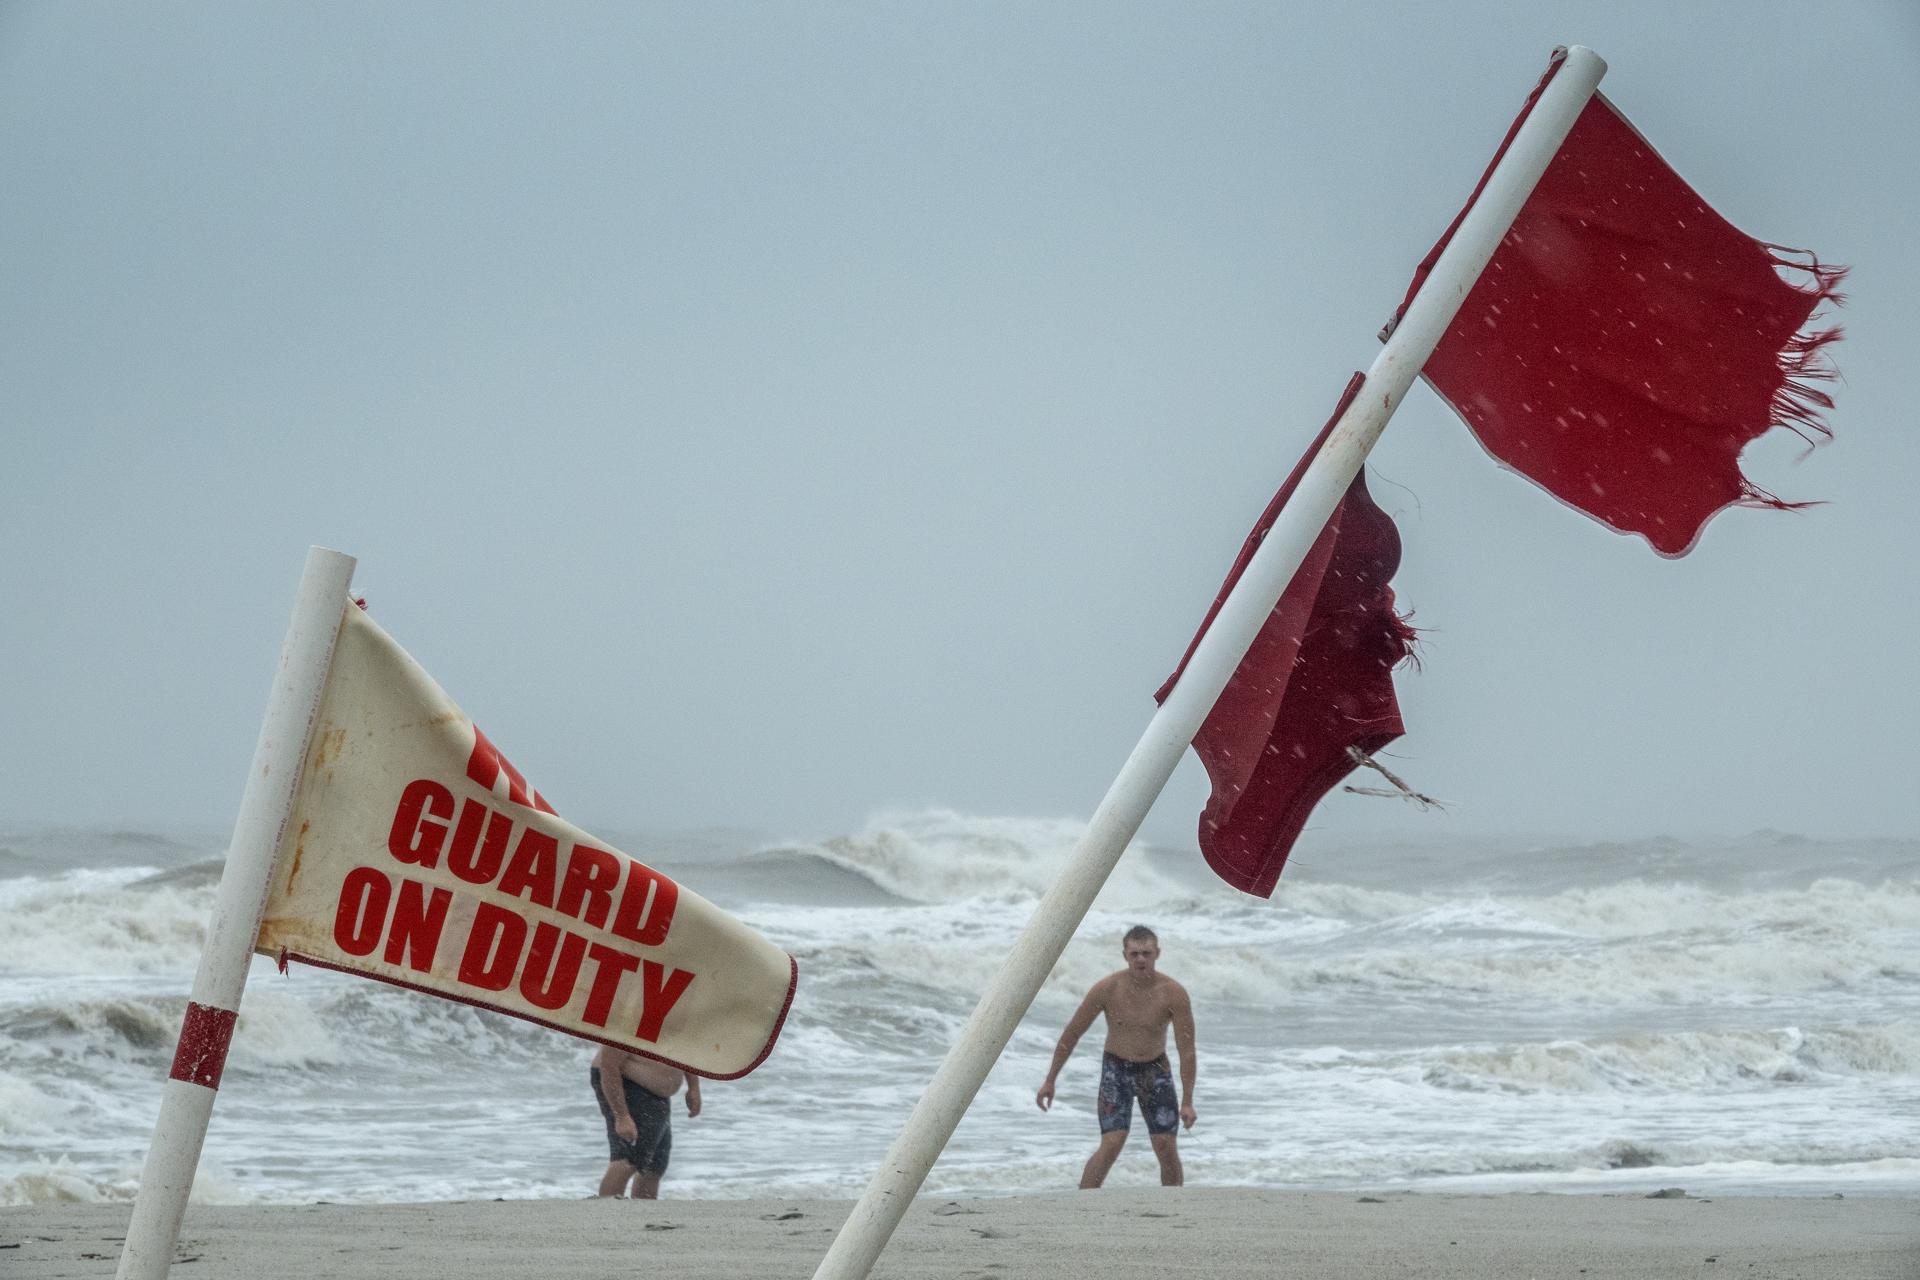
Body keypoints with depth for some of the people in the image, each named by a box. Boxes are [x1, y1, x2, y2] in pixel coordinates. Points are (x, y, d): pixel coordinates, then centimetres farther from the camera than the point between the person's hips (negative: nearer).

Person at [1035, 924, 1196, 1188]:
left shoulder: (1174, 993, -17)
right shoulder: (1107, 989, -18)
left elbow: (1187, 1050, -13)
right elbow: (1071, 1034, -6)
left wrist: (1187, 1102, -16)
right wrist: (1050, 1081, -3)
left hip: (1155, 1070, 1)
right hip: (1116, 1068, -1)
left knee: (1167, 1148, -5)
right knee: (1112, 1144, -18)